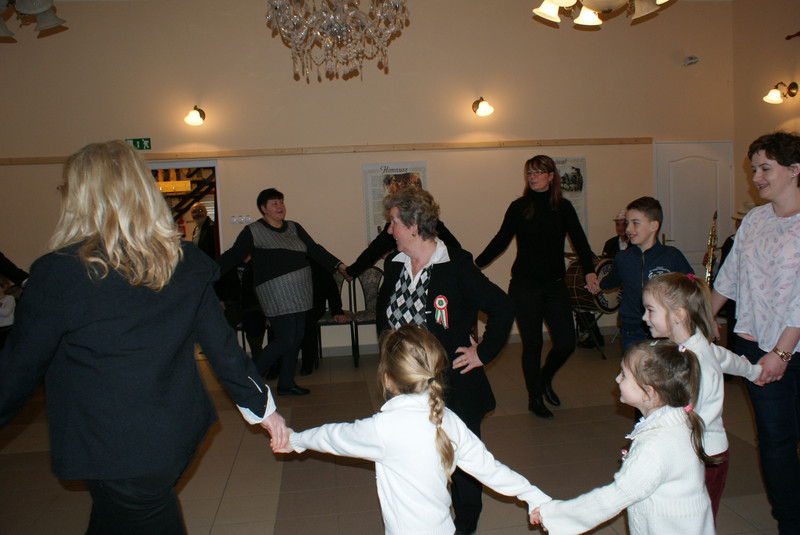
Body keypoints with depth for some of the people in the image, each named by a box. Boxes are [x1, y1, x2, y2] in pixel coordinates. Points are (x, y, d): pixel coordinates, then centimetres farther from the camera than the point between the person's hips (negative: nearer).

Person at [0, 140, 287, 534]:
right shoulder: (186, 262, -5)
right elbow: (220, 343, 0)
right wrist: (261, 406, 10)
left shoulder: (59, 273, -18)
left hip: (114, 453, -4)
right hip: (180, 433, 5)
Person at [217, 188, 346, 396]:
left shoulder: (294, 228, 14)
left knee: (296, 338, 8)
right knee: (284, 340, -10)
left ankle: (286, 383, 22)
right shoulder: (253, 231, -1)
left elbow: (315, 249, 12)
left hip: (299, 292, 6)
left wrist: (338, 265, 4)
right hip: (275, 293, -6)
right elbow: (232, 256, -5)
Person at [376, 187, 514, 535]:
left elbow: (502, 308, -15)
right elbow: (383, 312, 21)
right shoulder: (394, 266, 3)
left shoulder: (457, 267, -17)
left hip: (455, 387, -5)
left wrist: (482, 353, -12)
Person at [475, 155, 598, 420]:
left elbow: (579, 241, -3)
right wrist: (476, 264, -1)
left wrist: (589, 271, -18)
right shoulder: (519, 207, 1)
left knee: (566, 343, 1)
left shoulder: (564, 207, 4)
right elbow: (500, 241, 6)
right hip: (525, 286, -2)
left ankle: (545, 378, 33)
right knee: (532, 344, 5)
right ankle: (534, 398, 25)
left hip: (555, 286, 2)